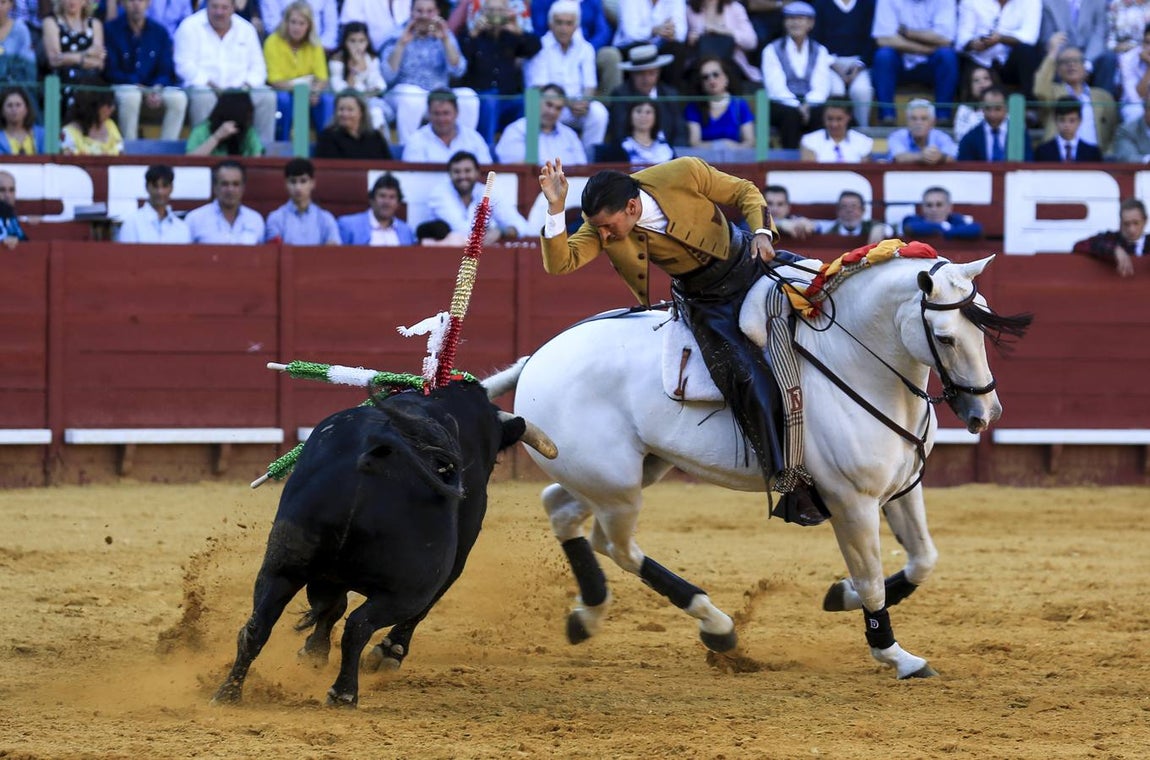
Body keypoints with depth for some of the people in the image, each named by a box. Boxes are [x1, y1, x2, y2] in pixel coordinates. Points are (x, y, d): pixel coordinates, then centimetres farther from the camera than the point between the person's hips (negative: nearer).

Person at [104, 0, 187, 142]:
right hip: (122, 87, -3)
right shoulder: (111, 30, -4)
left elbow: (166, 71, 7)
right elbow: (111, 71, -7)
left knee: (179, 98, -26)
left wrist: (157, 89, -17)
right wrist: (142, 89, -17)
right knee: (131, 96, -39)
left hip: (154, 88, 3)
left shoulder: (159, 32, 7)